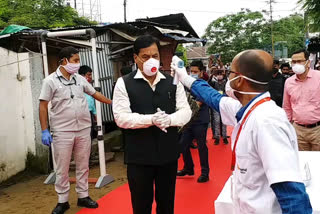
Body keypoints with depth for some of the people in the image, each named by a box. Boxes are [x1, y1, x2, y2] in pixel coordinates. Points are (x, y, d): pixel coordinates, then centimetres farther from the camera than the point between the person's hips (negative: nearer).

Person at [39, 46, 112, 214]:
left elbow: (95, 93, 19)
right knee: (62, 169, 6)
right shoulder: (50, 81, -5)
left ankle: (83, 196, 26)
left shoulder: (80, 79, 7)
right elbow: (43, 106, -5)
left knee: (83, 166, 12)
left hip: (84, 130, 4)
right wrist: (44, 131, -10)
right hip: (62, 132, -4)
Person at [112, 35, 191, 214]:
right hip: (139, 156, -2)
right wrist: (151, 119, -24)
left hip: (168, 154, 3)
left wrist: (169, 119, -20)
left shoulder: (173, 82, 4)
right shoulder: (124, 83, -4)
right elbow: (121, 117, -11)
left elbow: (186, 111, 2)